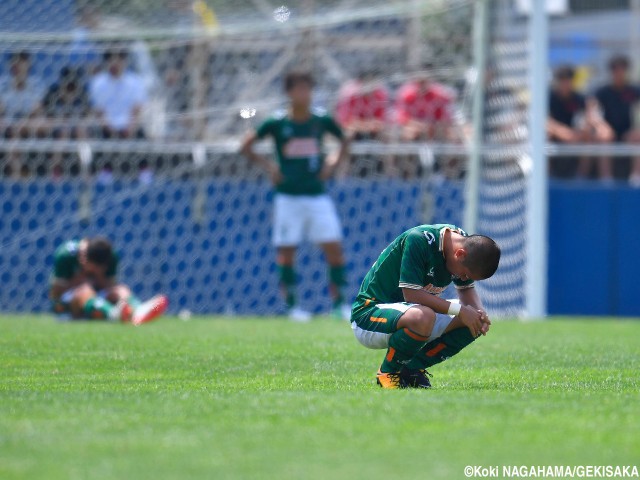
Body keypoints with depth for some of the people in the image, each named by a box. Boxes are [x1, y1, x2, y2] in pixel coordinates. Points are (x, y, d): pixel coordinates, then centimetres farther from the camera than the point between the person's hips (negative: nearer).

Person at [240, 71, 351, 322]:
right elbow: (246, 146, 5)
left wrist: (333, 162, 6)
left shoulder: (322, 120, 3)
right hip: (288, 196, -2)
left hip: (317, 195, 2)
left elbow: (344, 141, 21)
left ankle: (339, 303, 3)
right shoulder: (277, 122, -3)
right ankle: (292, 305, 10)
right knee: (286, 252, -1)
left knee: (334, 248, -5)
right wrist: (268, 165, -4)